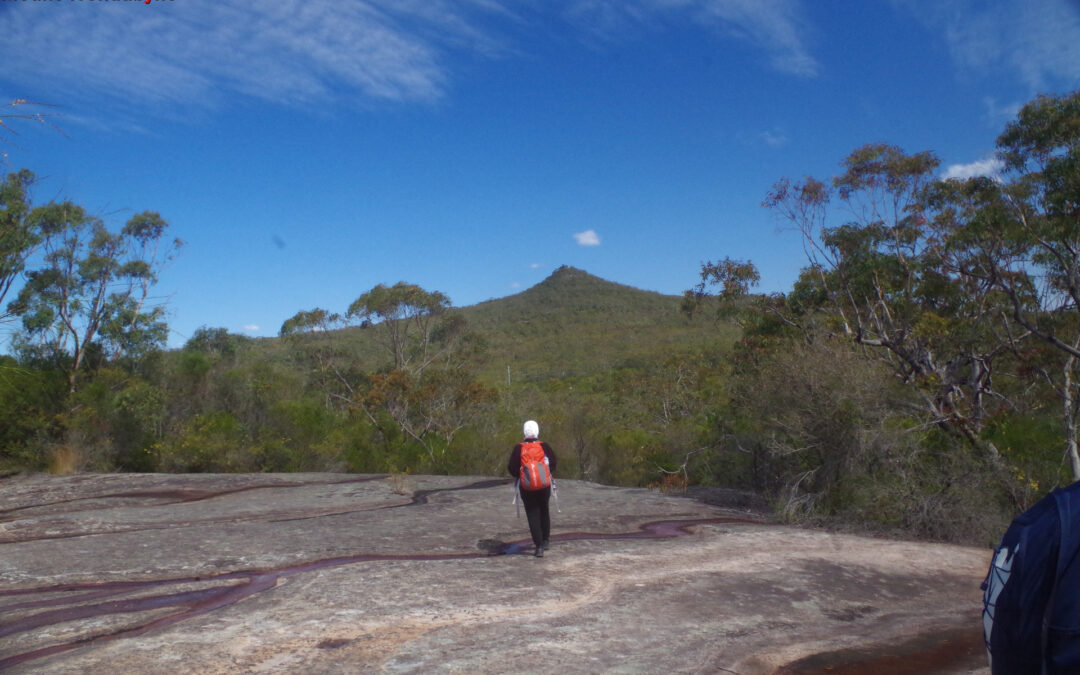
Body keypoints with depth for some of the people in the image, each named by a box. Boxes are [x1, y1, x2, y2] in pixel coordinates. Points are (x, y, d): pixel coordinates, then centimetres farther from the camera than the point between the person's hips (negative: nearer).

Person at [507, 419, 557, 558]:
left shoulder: (518, 448, -7)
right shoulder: (544, 446, -4)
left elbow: (511, 468, -6)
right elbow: (553, 463, 3)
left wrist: (519, 475, 14)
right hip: (544, 485, 2)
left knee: (532, 515, 4)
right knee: (544, 511, 22)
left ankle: (539, 546, -4)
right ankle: (545, 539, 31)